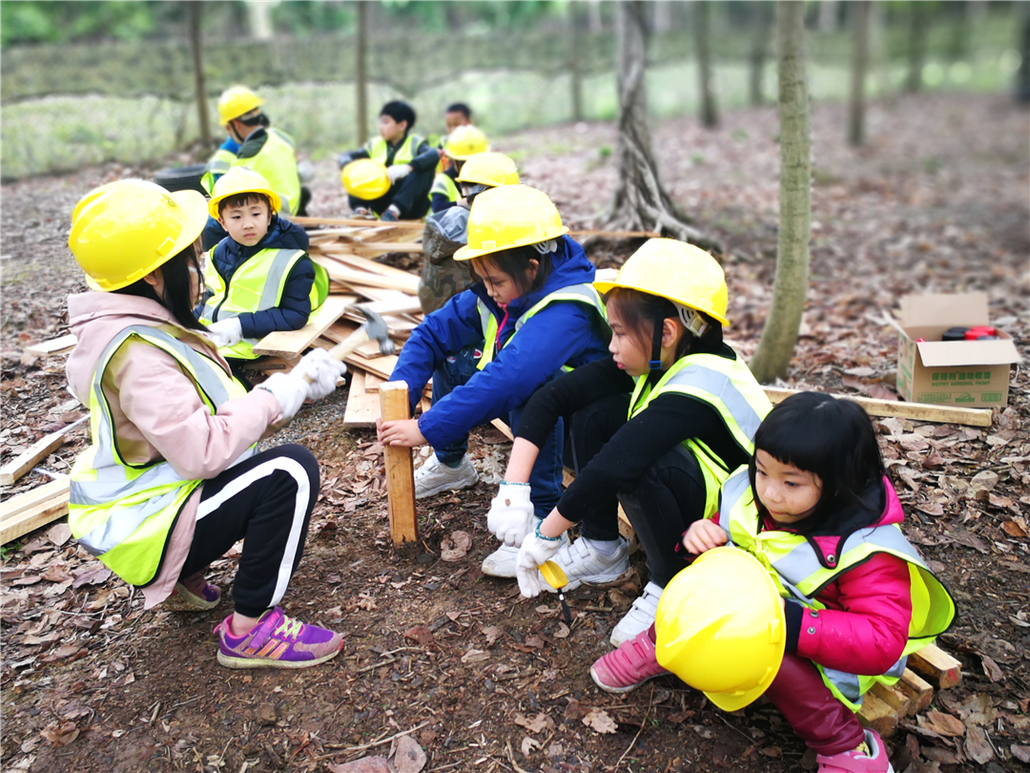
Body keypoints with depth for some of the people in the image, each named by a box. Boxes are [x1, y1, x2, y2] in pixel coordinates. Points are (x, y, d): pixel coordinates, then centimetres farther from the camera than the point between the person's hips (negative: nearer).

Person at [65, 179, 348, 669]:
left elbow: (197, 421, 8)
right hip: (140, 532, -10)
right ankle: (249, 631, -11)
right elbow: (203, 451, -34)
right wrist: (282, 393, -23)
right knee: (291, 472, -22)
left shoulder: (139, 331, 4)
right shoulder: (137, 354, -27)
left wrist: (292, 386, -4)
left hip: (133, 500, 10)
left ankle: (183, 579, 20)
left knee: (263, 456, 22)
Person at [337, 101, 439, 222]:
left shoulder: (415, 143, -3)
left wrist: (406, 168, -41)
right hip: (382, 205, 4)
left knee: (424, 166, -24)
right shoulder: (375, 144, 10)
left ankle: (394, 211, -36)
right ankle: (361, 209, -26)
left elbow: (434, 154, -25)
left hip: (410, 205, -4)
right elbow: (344, 156, 5)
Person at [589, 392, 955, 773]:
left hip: (819, 658, -5)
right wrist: (701, 534, -20)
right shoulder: (748, 496, -12)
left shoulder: (866, 550, -27)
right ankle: (661, 645, 8)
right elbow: (723, 536, 6)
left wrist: (794, 623, -42)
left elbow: (882, 644, -30)